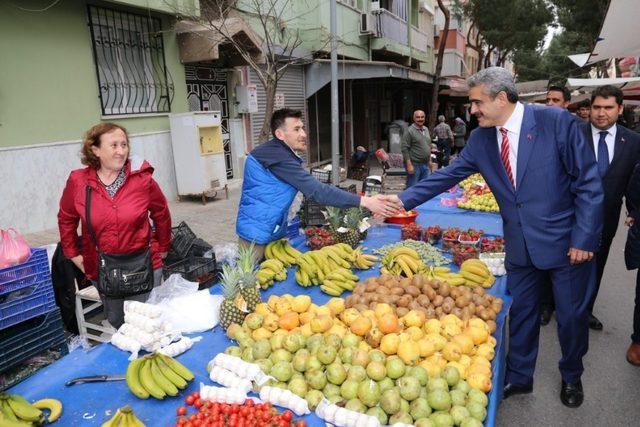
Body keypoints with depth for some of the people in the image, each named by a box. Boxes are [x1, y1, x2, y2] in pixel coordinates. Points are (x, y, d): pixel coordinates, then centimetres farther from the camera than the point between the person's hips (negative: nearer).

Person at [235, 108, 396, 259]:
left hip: (273, 231, 10)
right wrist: (363, 201, -27)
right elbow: (316, 190, -27)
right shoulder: (278, 157, -22)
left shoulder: (278, 153, 11)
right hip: (258, 234, -10)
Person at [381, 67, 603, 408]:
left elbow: (588, 183, -13)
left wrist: (584, 238, -14)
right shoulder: (480, 139, -2)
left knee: (572, 317, 14)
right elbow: (448, 175, 2)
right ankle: (519, 376, 37)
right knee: (520, 313, 16)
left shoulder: (557, 121, -16)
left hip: (567, 243, -3)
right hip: (520, 246, 4)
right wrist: (404, 199, -4)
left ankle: (571, 377, 41)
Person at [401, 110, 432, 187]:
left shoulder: (426, 130, 14)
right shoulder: (409, 131, -10)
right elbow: (405, 149, -15)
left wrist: (429, 160, 18)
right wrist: (409, 165, -20)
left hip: (425, 164, 8)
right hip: (414, 164, -8)